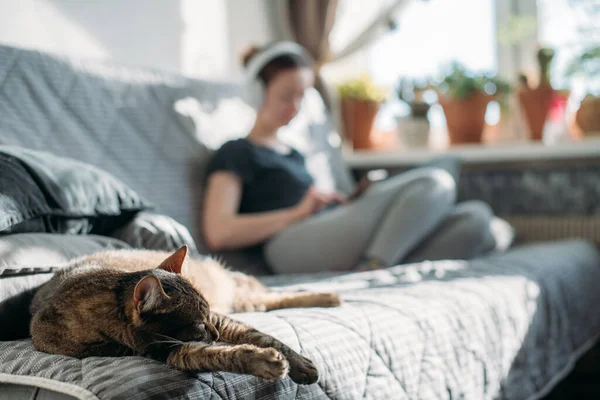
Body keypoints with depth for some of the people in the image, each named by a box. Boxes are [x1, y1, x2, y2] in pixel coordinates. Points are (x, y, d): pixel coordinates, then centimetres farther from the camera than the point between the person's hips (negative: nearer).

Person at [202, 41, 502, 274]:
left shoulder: (294, 156, 36)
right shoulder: (235, 154, 11)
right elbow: (218, 234, -6)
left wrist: (356, 202, 8)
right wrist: (297, 212, -7)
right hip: (293, 245, -8)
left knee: (476, 215, -10)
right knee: (435, 183, -15)